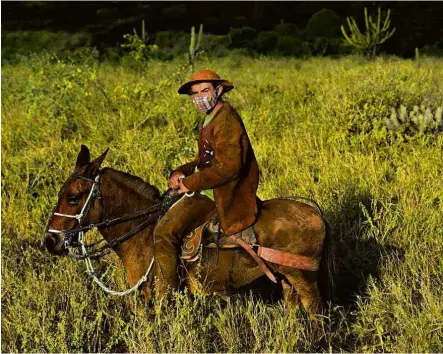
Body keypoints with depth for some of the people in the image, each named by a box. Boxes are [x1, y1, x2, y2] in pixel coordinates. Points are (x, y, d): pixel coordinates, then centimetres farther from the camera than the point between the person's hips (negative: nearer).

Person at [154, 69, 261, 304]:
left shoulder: (226, 121, -18)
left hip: (219, 194, -11)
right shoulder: (209, 119, 15)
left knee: (165, 231, -22)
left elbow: (228, 167, -27)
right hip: (208, 188, 11)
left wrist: (190, 184, -20)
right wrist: (181, 174, 4)